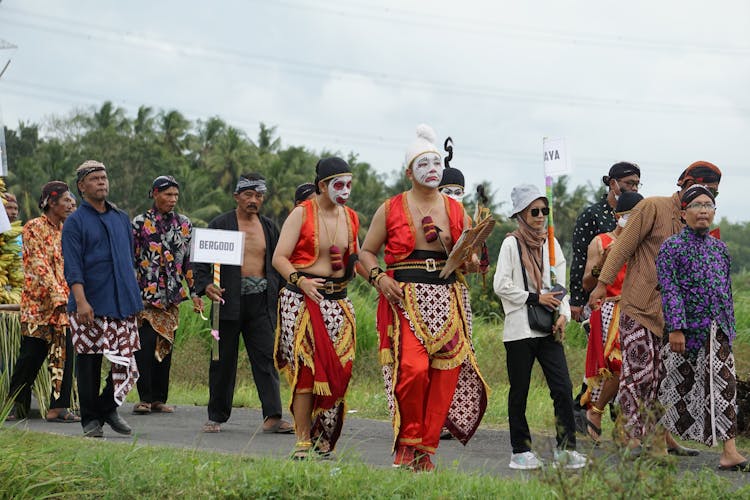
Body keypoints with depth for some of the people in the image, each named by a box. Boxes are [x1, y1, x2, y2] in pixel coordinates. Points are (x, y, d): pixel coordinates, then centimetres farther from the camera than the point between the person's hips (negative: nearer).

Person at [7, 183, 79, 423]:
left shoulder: (66, 230, 13)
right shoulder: (34, 228, -6)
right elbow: (39, 265, -13)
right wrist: (57, 295, -20)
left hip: (64, 302, 5)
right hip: (38, 301, -5)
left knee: (64, 354, -4)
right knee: (32, 354, 0)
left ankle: (58, 406, -1)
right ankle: (17, 405, 16)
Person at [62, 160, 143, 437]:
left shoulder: (122, 218, 16)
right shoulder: (75, 222, -1)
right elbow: (72, 267, -10)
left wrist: (135, 297, 19)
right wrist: (81, 301, -21)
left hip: (124, 303, 4)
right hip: (90, 306, -4)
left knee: (125, 361, 0)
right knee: (89, 363, 0)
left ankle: (109, 407, 19)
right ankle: (91, 419, 9)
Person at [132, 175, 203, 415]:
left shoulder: (184, 224, 11)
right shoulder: (140, 222, 0)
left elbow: (189, 260, 14)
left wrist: (194, 292, 8)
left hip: (172, 296, 4)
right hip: (146, 294, -4)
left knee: (165, 345, 4)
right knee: (145, 345, -11)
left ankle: (159, 398, 10)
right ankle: (145, 398, -6)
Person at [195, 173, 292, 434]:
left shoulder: (269, 227, 14)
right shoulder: (220, 225, 1)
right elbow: (201, 260, 0)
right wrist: (205, 285, -16)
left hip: (261, 303, 3)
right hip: (229, 301, -3)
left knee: (266, 357, -5)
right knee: (223, 360, 4)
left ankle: (272, 417, -9)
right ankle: (216, 416, 14)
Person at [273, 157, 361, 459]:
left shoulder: (351, 218, 13)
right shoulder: (302, 214, -2)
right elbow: (279, 257, -7)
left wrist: (350, 265, 1)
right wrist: (300, 280, -23)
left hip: (338, 301, 5)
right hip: (302, 298, -5)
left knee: (338, 370, -2)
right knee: (307, 367, -10)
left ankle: (323, 440, 7)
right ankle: (303, 442, -6)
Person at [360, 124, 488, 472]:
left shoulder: (456, 211, 12)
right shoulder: (391, 209, 5)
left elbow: (471, 265, 16)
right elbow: (367, 252, 9)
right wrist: (379, 278, -9)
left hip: (448, 301, 3)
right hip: (405, 300, -3)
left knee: (444, 376, -3)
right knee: (413, 369, -21)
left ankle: (425, 449, 9)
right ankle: (408, 440, -1)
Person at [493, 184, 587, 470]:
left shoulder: (551, 244, 12)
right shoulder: (511, 244, -3)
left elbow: (560, 284, 14)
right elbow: (501, 286, -8)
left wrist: (563, 314, -2)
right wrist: (535, 299, -11)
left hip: (548, 328, 4)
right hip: (519, 329, -4)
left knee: (563, 388, -5)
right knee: (519, 392, 3)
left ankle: (566, 448, 0)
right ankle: (520, 451, 11)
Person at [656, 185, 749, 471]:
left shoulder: (719, 248, 13)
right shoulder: (672, 247, -5)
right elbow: (669, 290, -12)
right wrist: (675, 328, -19)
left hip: (717, 330, 5)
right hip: (688, 327, -5)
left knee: (724, 385, -5)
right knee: (678, 386, 5)